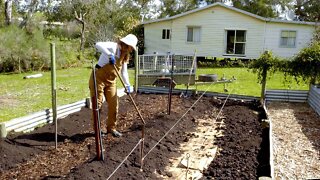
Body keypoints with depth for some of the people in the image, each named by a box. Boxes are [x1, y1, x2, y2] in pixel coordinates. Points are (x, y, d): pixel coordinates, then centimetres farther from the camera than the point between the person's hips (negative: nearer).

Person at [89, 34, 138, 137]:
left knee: (113, 105, 6)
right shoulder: (113, 47, -15)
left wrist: (127, 85, 4)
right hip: (98, 78, -7)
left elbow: (124, 72, 12)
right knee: (97, 105, 0)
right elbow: (98, 45, -32)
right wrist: (109, 55, -42)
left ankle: (111, 128, 20)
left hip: (111, 81, 7)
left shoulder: (125, 56, 8)